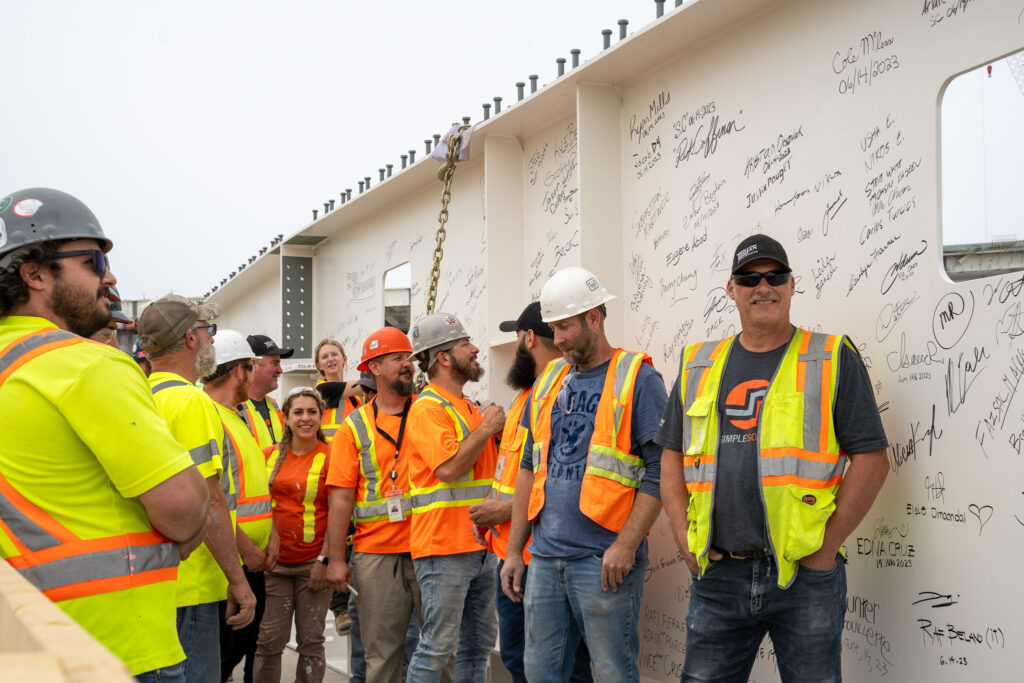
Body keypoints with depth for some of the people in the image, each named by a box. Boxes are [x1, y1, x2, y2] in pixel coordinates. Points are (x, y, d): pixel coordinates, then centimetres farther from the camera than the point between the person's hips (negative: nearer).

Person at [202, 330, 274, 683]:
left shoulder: (238, 418, 16)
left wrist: (270, 541, 8)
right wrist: (246, 550, -16)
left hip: (252, 561, 10)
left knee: (247, 643, 16)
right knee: (220, 655, -3)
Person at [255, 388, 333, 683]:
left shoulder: (329, 457, -3)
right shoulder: (270, 456, 9)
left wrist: (325, 559, -10)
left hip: (313, 563, -3)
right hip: (273, 561, 3)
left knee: (311, 641, 5)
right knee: (269, 640, 2)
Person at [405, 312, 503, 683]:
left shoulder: (469, 407, 17)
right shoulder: (428, 408, -11)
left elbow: (492, 459, 25)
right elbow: (449, 467, -22)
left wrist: (499, 429, 8)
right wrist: (487, 428, -12)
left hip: (480, 546, 9)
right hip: (444, 546, -9)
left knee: (479, 643, 14)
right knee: (438, 646, -6)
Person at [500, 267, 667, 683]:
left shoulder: (637, 379, -4)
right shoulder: (548, 382, 15)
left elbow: (659, 471, -10)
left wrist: (626, 545, -18)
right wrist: (514, 550, 14)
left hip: (603, 560, -6)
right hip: (545, 557, 6)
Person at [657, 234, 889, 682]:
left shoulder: (833, 359, 2)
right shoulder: (698, 366, 13)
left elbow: (871, 459, -2)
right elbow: (672, 457, 15)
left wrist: (826, 546, -8)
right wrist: (685, 540, 2)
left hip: (805, 576, -3)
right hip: (717, 576, 3)